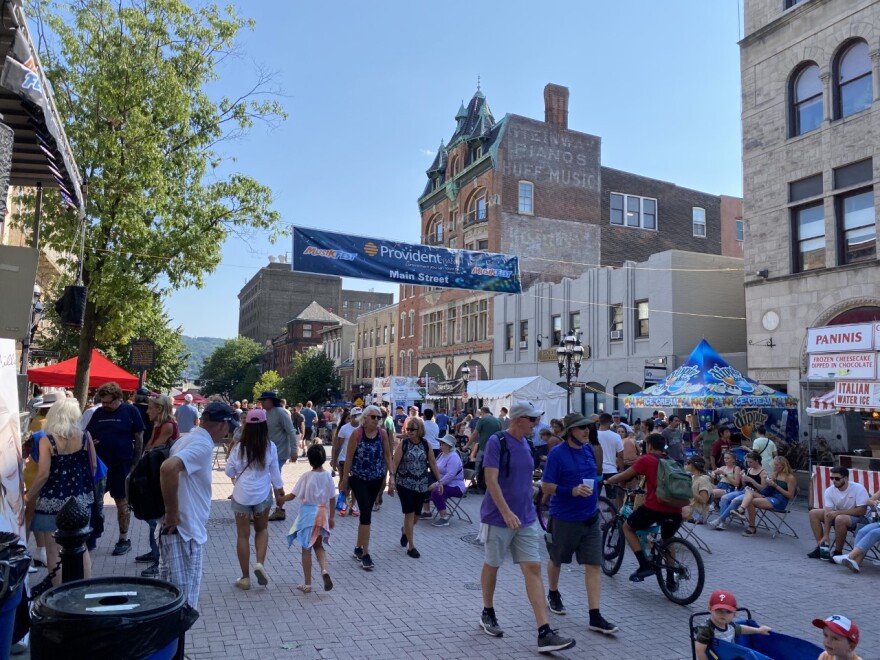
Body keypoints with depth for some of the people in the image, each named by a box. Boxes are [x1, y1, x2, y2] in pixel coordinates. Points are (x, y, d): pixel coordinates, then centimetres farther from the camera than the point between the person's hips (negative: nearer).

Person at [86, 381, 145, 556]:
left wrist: (135, 463, -9)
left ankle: (124, 540, 18)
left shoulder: (130, 411, -7)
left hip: (121, 466, -4)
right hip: (98, 464, 4)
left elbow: (139, 438, -5)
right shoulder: (98, 413, 5)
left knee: (122, 502, 7)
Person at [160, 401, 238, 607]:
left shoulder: (186, 439, 11)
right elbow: (168, 468, -35)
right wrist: (172, 513, -24)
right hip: (184, 531, -10)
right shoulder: (202, 444, -19)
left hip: (176, 529, 10)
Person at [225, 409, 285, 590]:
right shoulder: (270, 447, -8)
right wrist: (279, 491, 13)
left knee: (243, 535, 8)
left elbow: (229, 471, -1)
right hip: (262, 494, 1)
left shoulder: (239, 447, -10)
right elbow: (274, 472, 0)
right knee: (262, 529, 22)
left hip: (242, 495, -1)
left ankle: (245, 578, 14)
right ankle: (260, 563, 2)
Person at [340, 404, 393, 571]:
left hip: (376, 479, 4)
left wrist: (391, 475, -5)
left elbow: (387, 455, 2)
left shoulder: (383, 434, -4)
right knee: (366, 512, -12)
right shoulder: (357, 434, -13)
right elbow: (349, 457, -7)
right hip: (358, 479, -4)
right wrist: (345, 479, -3)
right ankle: (365, 554, -5)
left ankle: (359, 548, 30)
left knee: (366, 512, 14)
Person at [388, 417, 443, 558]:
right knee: (409, 514, -5)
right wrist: (392, 478, -24)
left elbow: (433, 463, 5)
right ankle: (411, 546, 6)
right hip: (405, 483, -3)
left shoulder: (426, 444, 0)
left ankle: (404, 531, 44)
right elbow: (394, 462, -11)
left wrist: (439, 480, 3)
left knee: (416, 514, 12)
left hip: (421, 485, 3)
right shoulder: (403, 444, -7)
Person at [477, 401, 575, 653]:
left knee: (533, 569, -1)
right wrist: (506, 512, -28)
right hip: (498, 518, -6)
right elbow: (491, 480, -21)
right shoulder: (497, 441, -15)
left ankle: (544, 633, -2)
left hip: (525, 519, 6)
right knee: (492, 565, 12)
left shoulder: (525, 443, 7)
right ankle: (487, 614, 34)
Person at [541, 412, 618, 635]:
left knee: (594, 565, 0)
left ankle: (595, 617, 4)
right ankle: (553, 595, 43)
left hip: (590, 518, 5)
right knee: (556, 560, 17)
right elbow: (546, 487, -16)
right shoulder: (557, 453, -16)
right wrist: (572, 491, -27)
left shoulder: (588, 449, 4)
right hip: (564, 519, -5)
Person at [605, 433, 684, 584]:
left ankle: (645, 565, 8)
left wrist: (608, 481, 25)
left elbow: (624, 476, 6)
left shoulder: (646, 459, 4)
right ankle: (670, 580, 29)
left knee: (627, 527, 19)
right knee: (667, 541, 33)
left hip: (654, 507, -6)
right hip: (675, 511, 6)